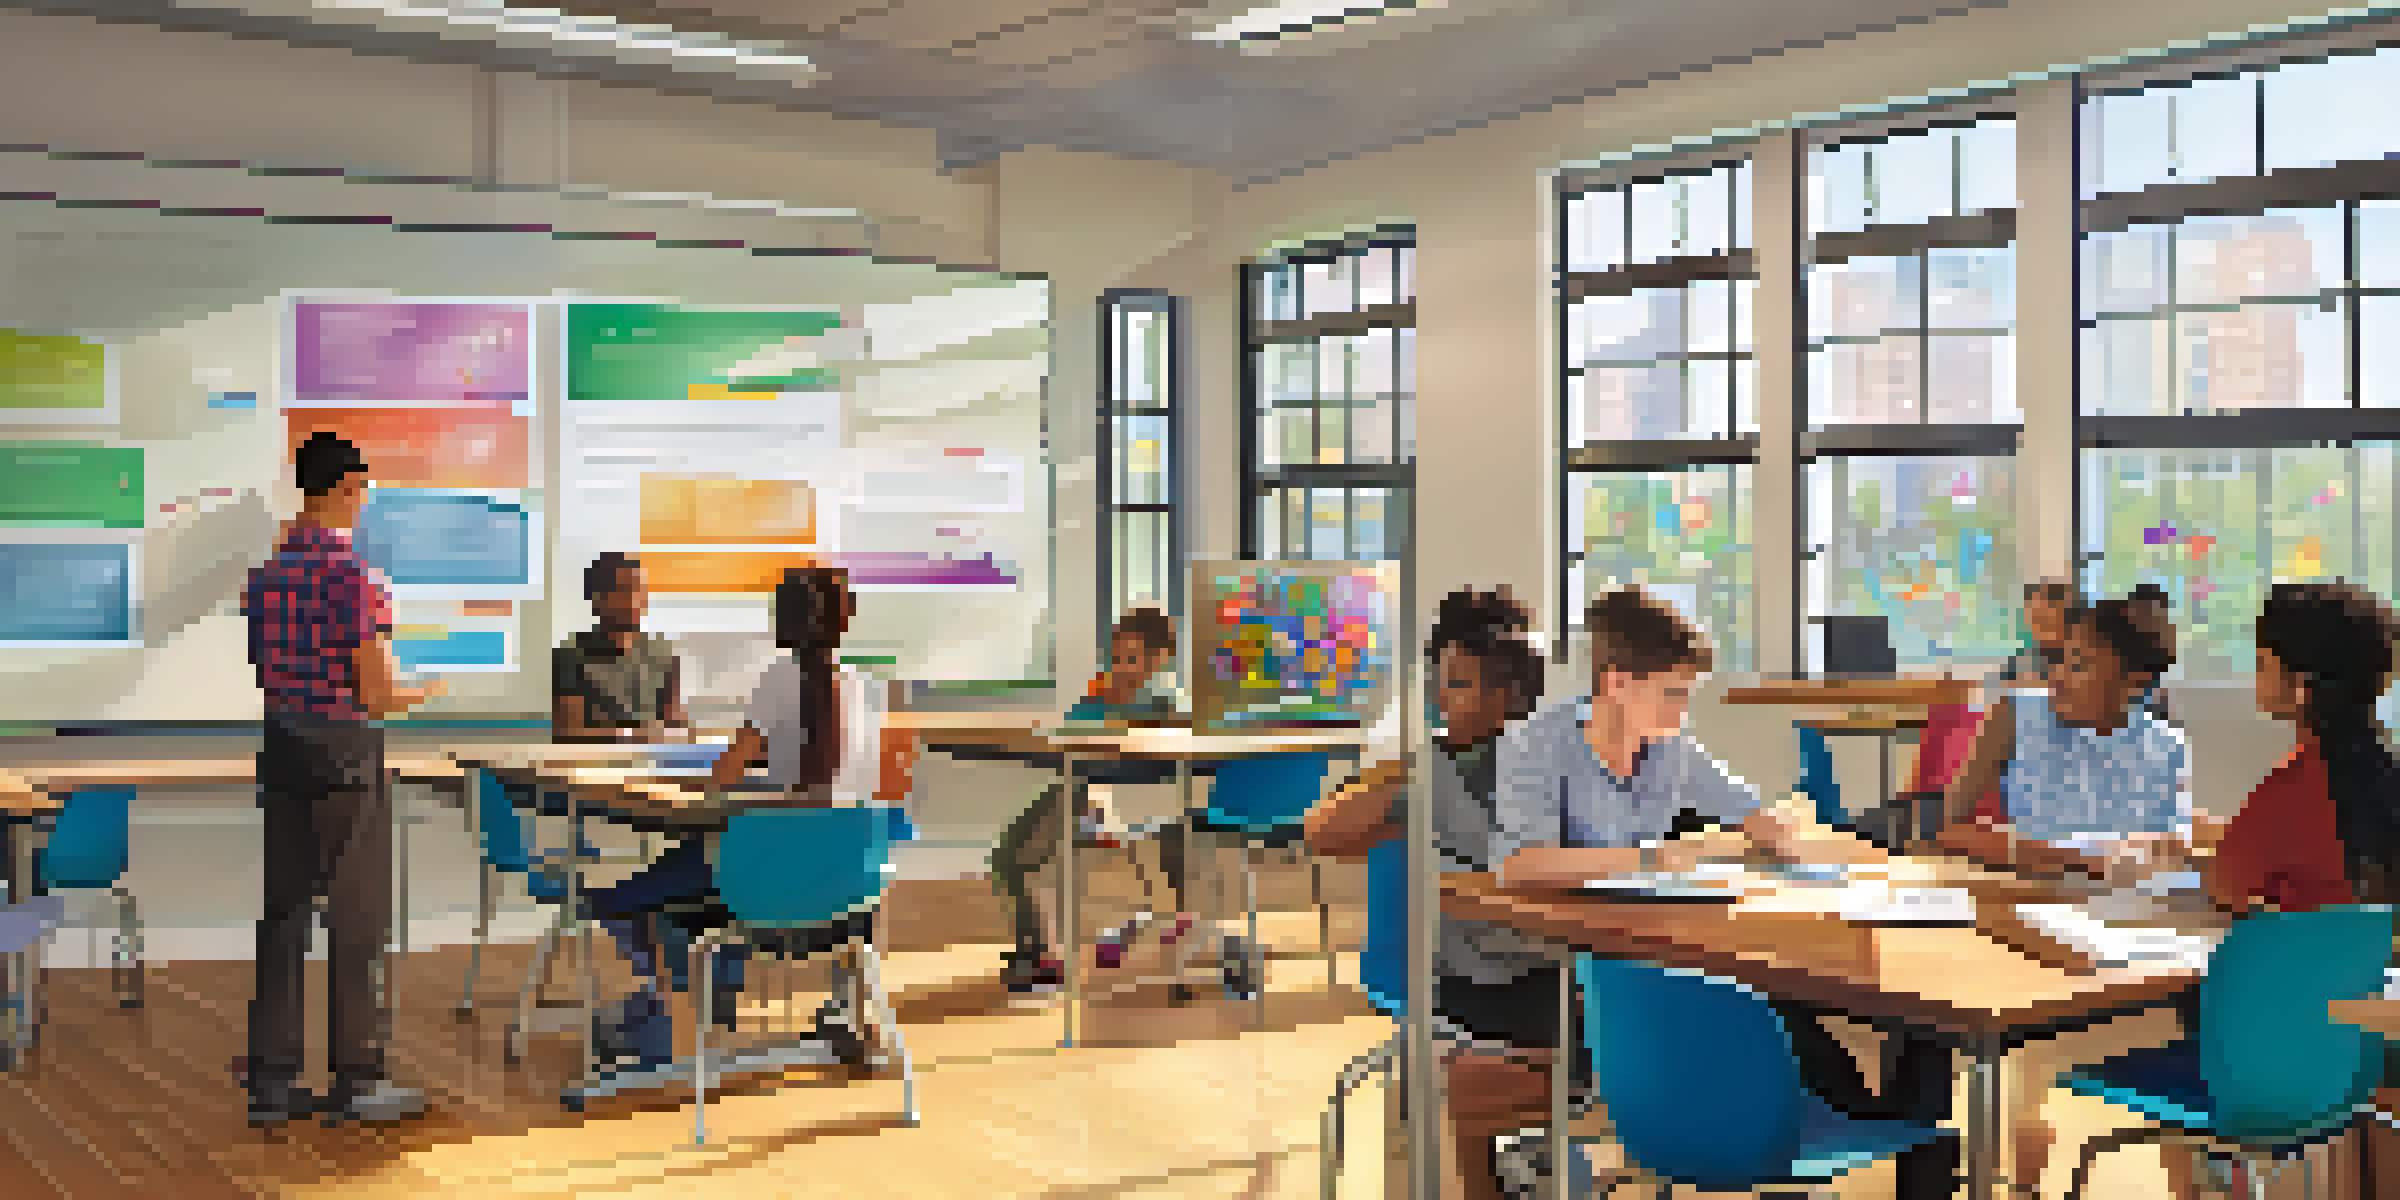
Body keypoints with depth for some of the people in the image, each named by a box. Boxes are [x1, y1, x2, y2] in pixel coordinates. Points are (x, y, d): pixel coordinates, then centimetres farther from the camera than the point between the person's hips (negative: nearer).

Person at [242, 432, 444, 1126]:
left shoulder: (265, 574, 7)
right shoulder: (355, 576, -16)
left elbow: (264, 672, 15)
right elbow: (377, 696, -16)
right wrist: (425, 692, 3)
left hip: (281, 752, 7)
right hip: (345, 755, -7)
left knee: (283, 912, 11)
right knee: (357, 919, 3)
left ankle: (271, 1078, 17)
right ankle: (358, 1079, 10)